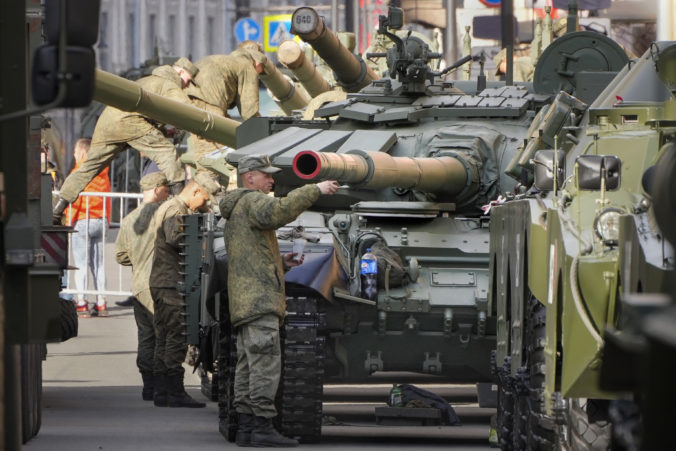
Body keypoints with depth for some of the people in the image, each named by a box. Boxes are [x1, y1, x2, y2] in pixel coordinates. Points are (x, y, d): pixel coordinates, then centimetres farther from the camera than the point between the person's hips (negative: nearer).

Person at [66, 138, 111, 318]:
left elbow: (74, 197, -11)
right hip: (100, 221, 6)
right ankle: (101, 304, 8)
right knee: (98, 264, 10)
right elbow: (107, 197, 13)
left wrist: (69, 221, -4)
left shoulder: (79, 172, -8)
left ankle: (82, 304, -8)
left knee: (81, 264, -4)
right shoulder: (103, 173, 10)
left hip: (82, 222, -6)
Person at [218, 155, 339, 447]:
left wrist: (280, 262, 15)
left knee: (247, 365, 7)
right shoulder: (252, 201, -5)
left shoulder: (234, 214, 27)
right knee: (265, 364, -14)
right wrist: (315, 190, -23)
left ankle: (245, 427, 5)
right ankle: (262, 428, -18)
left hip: (243, 302, 11)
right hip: (259, 297, -11)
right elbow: (280, 211, -28)